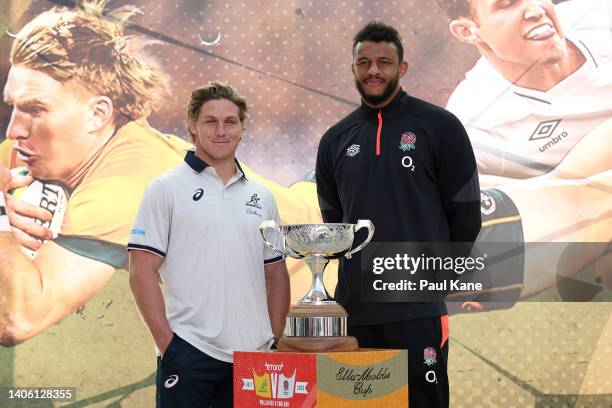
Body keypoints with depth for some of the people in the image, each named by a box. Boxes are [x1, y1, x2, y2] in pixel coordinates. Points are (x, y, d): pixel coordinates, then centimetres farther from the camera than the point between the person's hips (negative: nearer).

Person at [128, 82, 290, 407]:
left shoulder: (262, 196, 13)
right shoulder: (165, 190, 0)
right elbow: (142, 272, -5)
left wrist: (275, 340, 6)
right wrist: (167, 343, -11)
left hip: (253, 355, 4)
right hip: (188, 353, -4)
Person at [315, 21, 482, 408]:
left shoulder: (439, 127, -1)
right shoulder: (336, 140, 12)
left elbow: (465, 215, 0)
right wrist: (357, 271, 14)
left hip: (419, 307, -4)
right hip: (353, 307, 4)